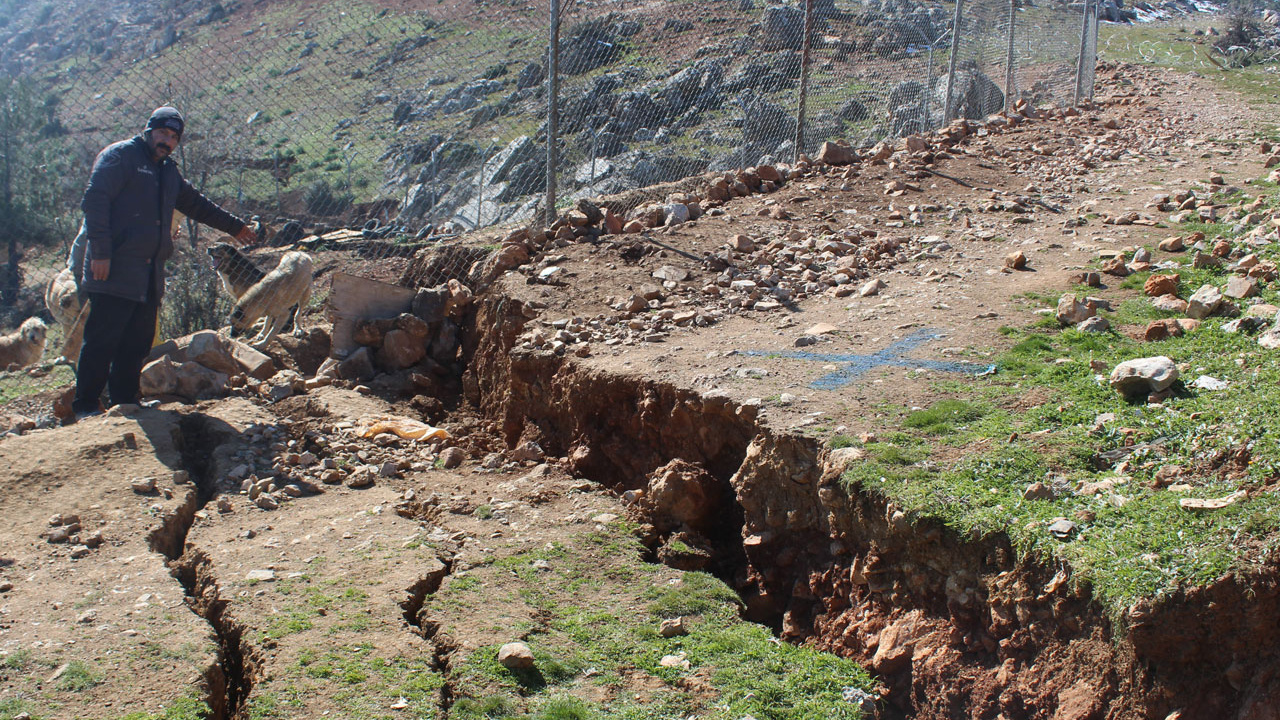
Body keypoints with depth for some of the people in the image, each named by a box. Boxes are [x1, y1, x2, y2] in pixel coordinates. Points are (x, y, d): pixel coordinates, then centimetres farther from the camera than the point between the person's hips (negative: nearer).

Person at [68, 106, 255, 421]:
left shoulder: (169, 172, 24)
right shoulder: (119, 155, -1)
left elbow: (196, 204, 38)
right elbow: (94, 201, -11)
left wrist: (234, 226, 45)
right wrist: (100, 252, -19)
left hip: (149, 276, 8)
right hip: (114, 270, -8)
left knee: (137, 344, 7)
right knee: (102, 340, -7)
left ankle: (125, 403, 14)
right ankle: (86, 406, -1)